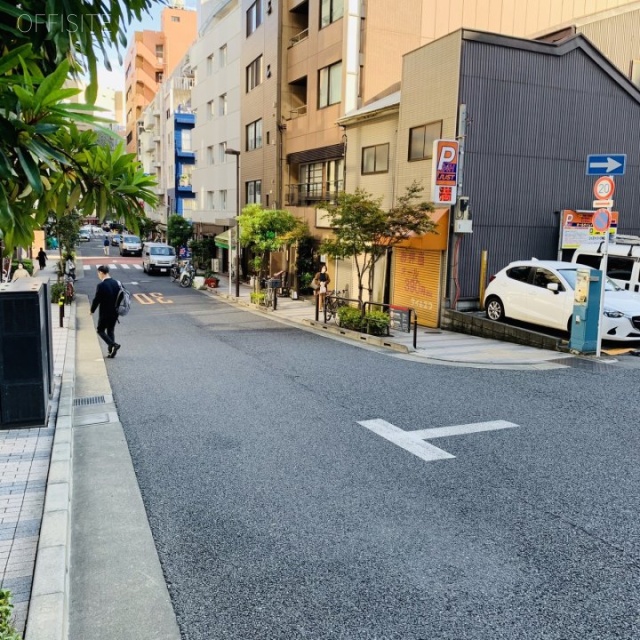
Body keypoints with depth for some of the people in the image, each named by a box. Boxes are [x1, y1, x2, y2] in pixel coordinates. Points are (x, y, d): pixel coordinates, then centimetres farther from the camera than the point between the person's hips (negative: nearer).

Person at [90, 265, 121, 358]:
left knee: (100, 330, 9)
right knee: (111, 331, 16)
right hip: (115, 312, 6)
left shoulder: (101, 286, -18)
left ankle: (113, 345, -9)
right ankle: (111, 351, 17)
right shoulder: (116, 283, 2)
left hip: (105, 313, -6)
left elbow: (96, 300, -14)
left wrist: (92, 310, 1)